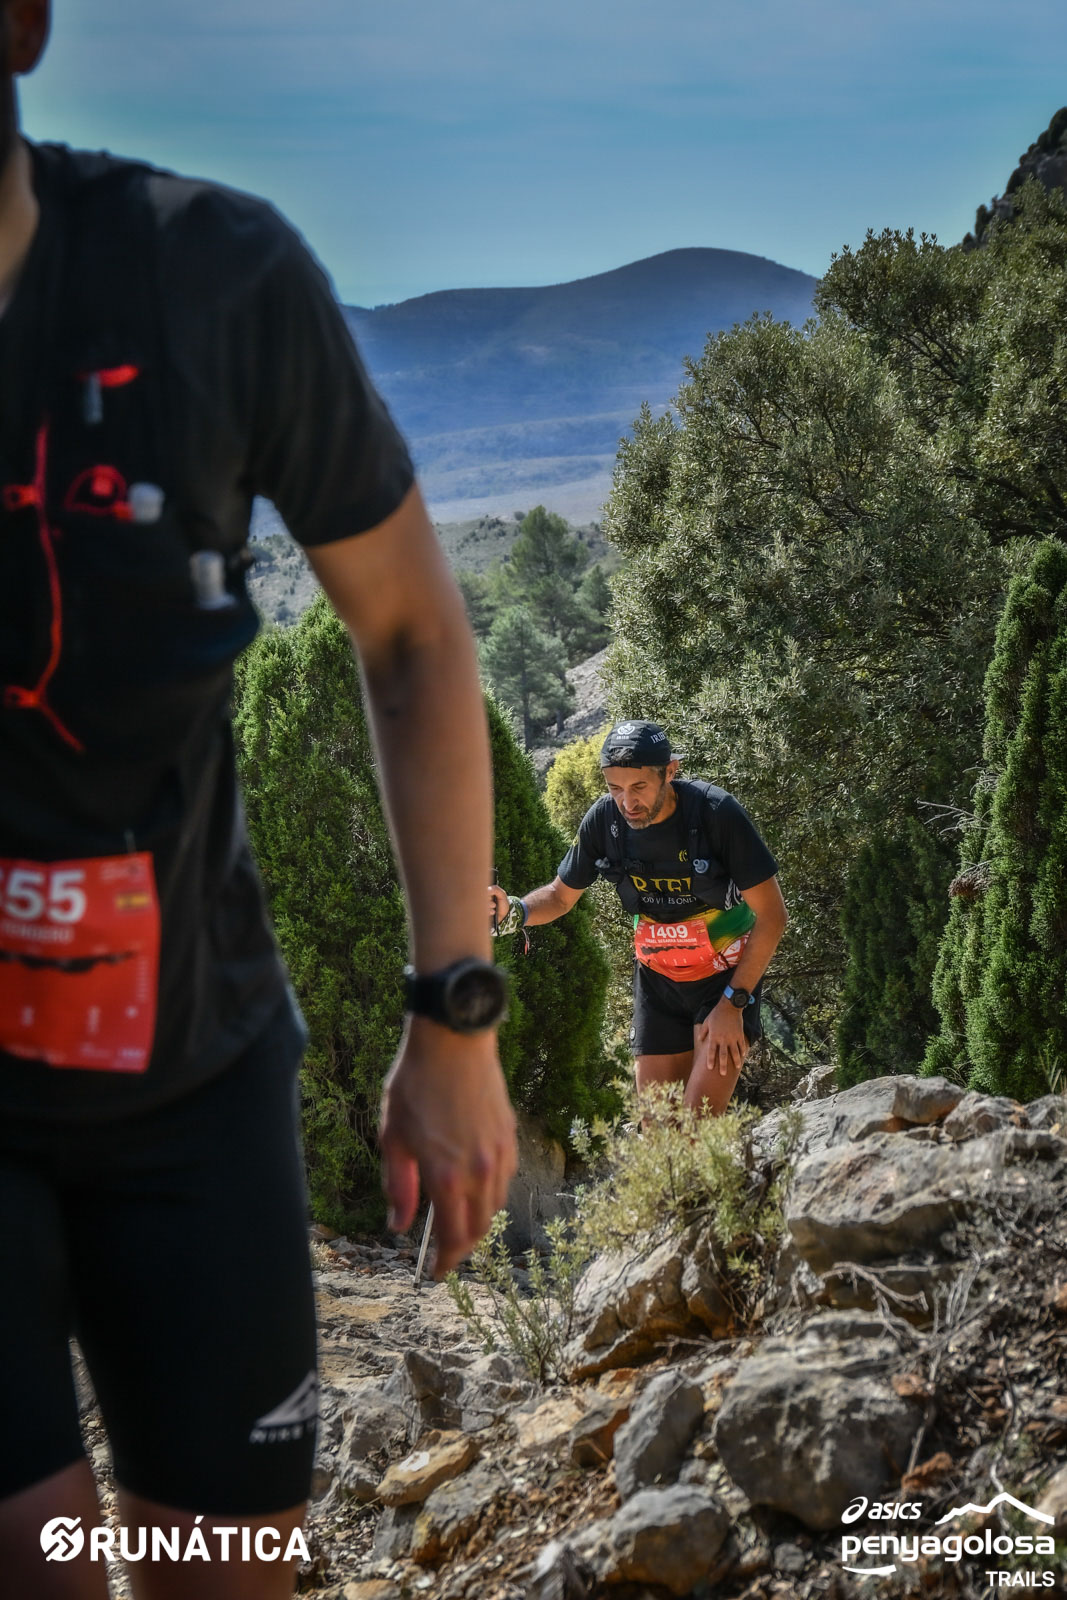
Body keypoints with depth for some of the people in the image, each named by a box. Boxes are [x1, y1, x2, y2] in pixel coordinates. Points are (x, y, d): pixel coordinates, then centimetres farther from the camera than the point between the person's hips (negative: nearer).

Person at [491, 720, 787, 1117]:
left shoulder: (716, 813, -23)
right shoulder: (604, 819, -12)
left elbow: (771, 915, -17)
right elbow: (561, 895, 4)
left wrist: (733, 1003, -19)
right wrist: (514, 912, -18)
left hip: (729, 977, -4)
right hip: (658, 980, 4)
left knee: (700, 1126, -18)